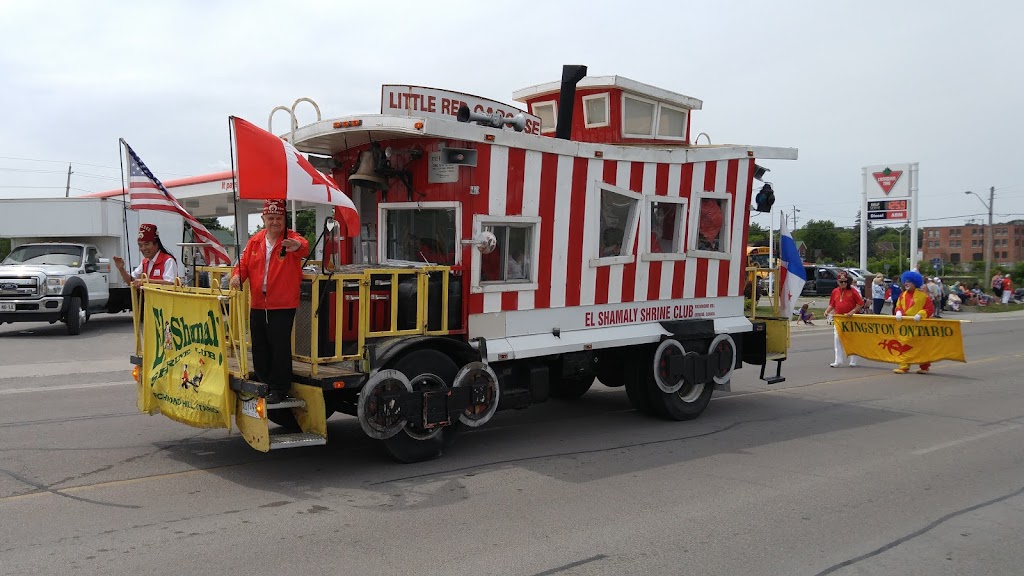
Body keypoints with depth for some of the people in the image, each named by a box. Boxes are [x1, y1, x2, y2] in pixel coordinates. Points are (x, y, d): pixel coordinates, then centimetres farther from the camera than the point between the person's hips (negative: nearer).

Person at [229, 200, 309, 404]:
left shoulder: (291, 238, -7)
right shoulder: (255, 241, 9)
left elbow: (304, 247, -29)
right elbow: (244, 262, 14)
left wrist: (297, 246, -54)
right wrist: (237, 275, -8)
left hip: (283, 305, -5)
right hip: (257, 304, 6)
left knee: (280, 347, -3)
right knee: (259, 347, 14)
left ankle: (278, 389, 8)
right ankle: (262, 385, 29)